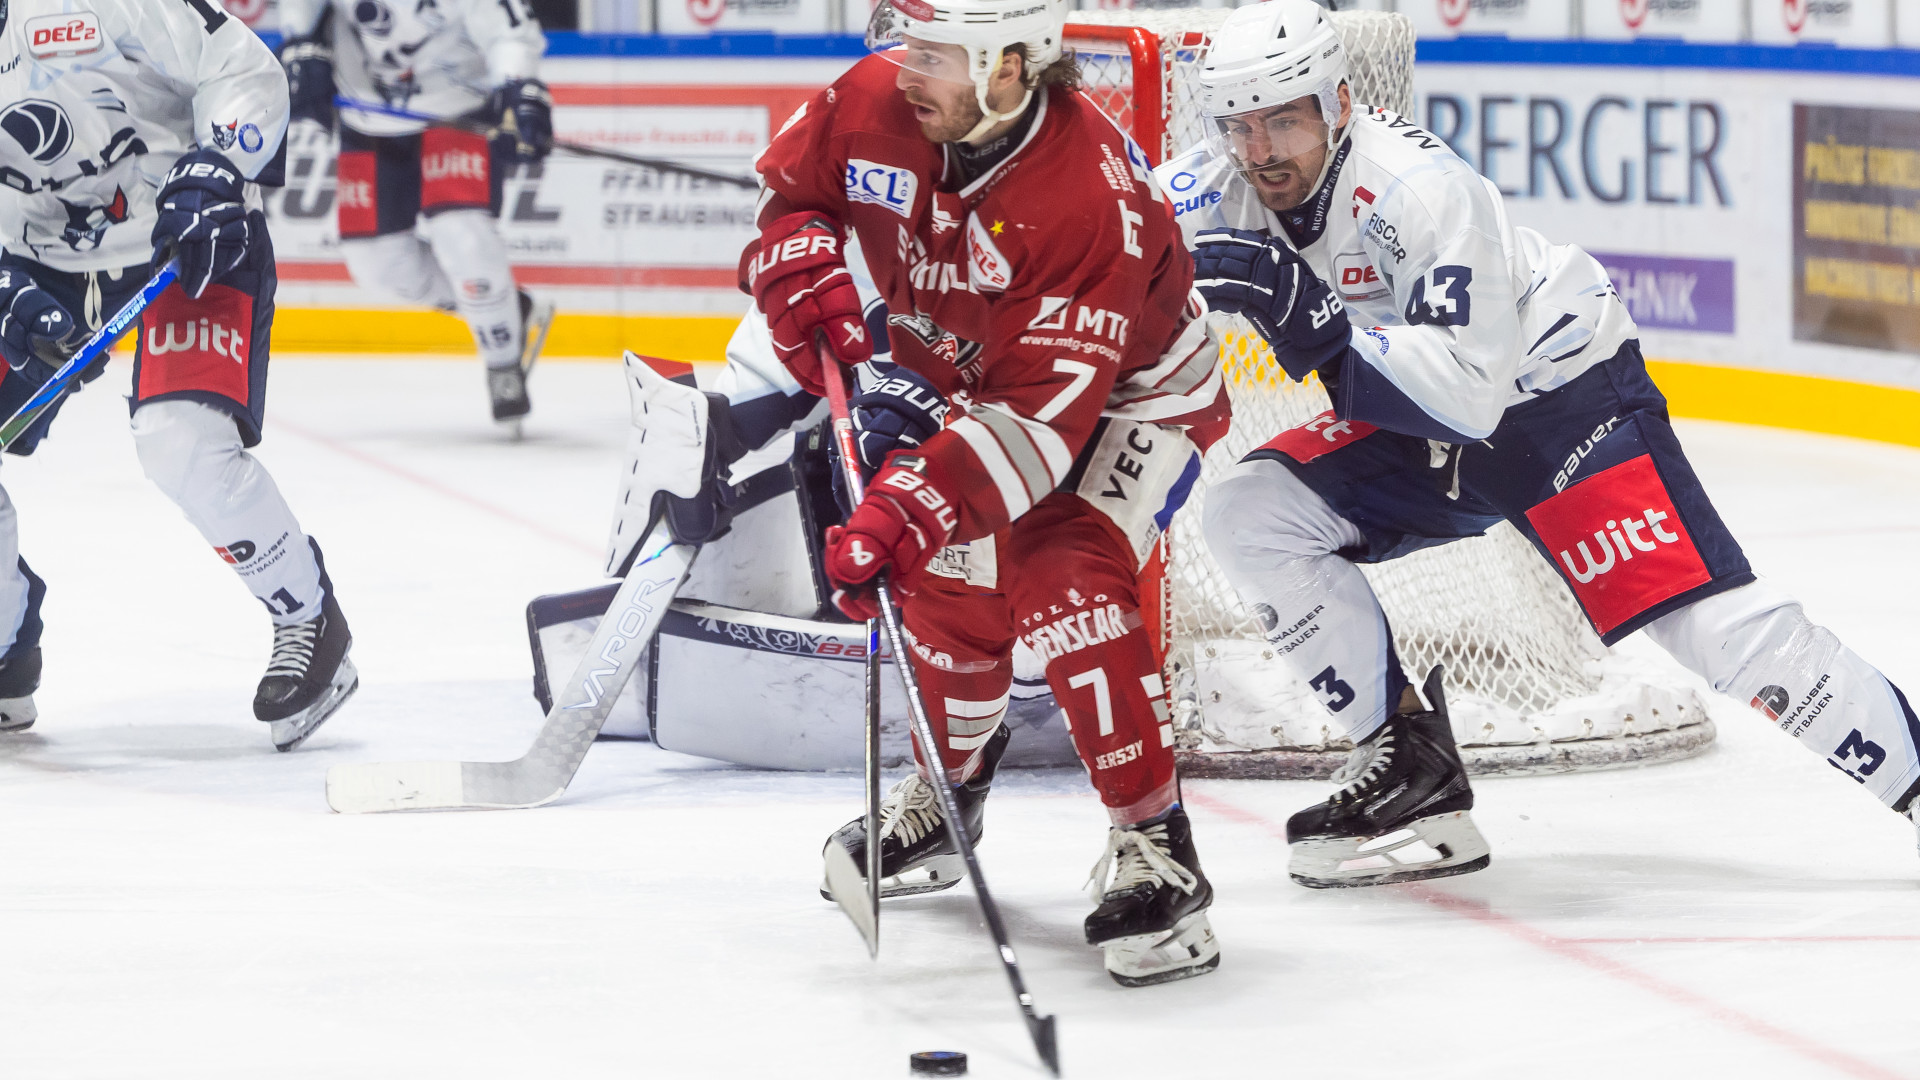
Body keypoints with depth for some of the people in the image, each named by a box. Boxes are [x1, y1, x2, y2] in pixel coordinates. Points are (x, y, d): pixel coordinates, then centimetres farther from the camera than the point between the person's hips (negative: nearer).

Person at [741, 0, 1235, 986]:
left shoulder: (1090, 196, -39)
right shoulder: (874, 104, -21)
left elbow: (1048, 407, -42)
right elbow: (794, 184, 3)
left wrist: (914, 504, -50)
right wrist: (798, 265, -20)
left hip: (1131, 393, -7)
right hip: (968, 376, 7)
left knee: (1066, 587, -26)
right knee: (948, 581, 5)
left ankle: (1153, 850, -21)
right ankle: (946, 796, 33)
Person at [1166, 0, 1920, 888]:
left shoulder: (1423, 189, -30)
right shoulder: (1214, 194, -11)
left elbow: (1468, 394, -36)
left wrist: (1316, 324, -42)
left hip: (1557, 387, -7)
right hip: (1408, 425, 7)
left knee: (1713, 625, -18)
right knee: (1247, 513, -12)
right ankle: (1409, 760, -5)